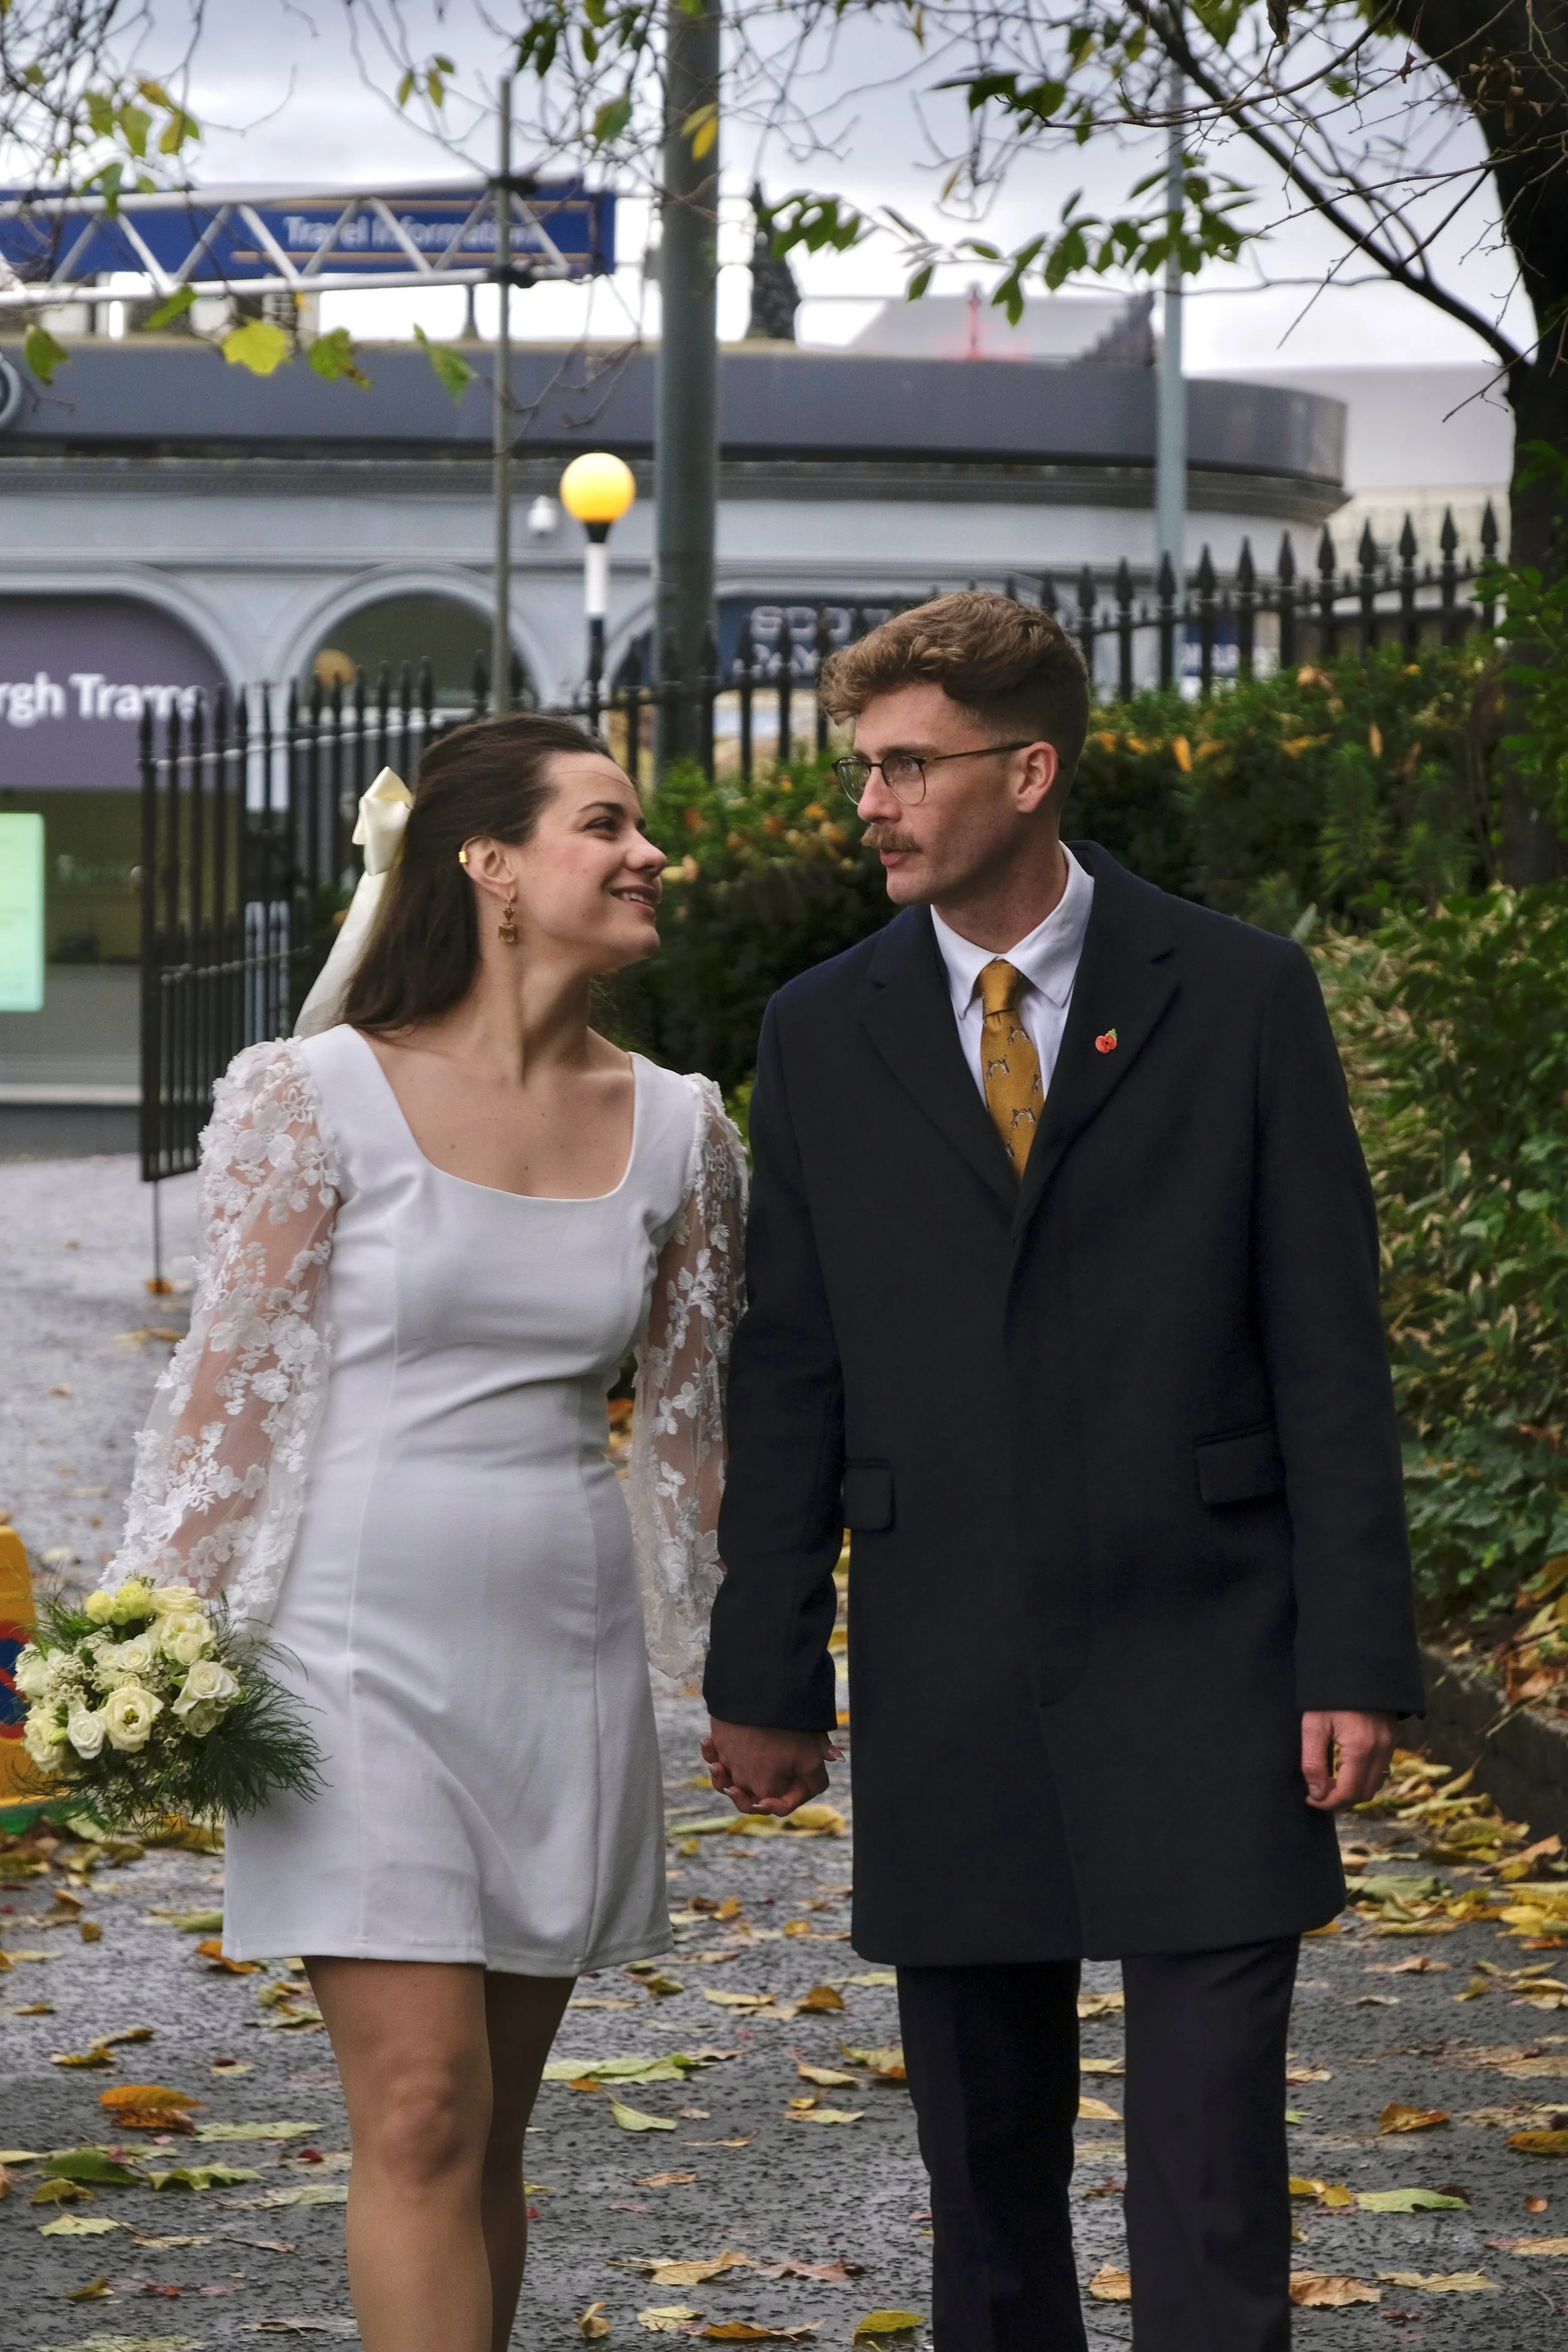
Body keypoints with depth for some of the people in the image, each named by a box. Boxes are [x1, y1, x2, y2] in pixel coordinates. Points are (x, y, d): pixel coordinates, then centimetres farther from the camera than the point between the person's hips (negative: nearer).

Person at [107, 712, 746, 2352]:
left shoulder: (674, 1130, 6)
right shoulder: (319, 1099, -6)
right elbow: (233, 1380, -3)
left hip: (567, 1656, 4)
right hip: (366, 1646, -4)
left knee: (487, 2122, 9)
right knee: (420, 2109, -10)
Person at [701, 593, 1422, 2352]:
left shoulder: (1238, 996, 0)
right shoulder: (823, 1034, 6)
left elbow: (1328, 1347, -1)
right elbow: (789, 1374, 8)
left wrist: (1356, 1660, -6)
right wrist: (766, 1678, 5)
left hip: (1198, 1670, -2)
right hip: (947, 1680, 3)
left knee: (1210, 2159, -5)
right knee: (984, 2164, 10)